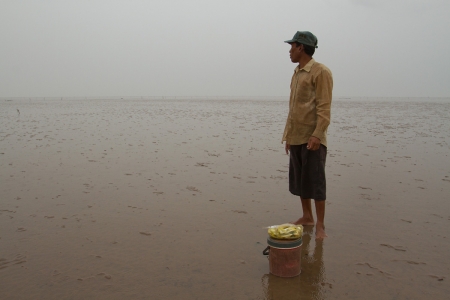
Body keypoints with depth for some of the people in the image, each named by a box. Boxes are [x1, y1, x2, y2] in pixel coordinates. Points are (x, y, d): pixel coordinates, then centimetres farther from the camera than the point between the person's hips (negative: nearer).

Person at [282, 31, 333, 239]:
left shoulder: (321, 72, -9)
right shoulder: (296, 73, 15)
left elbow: (324, 107, -15)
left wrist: (317, 134, -22)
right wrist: (288, 134, 16)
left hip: (312, 138, -8)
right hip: (296, 138, 8)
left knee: (315, 181, -2)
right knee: (299, 180, 14)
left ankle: (320, 225, 8)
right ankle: (307, 216, 28)